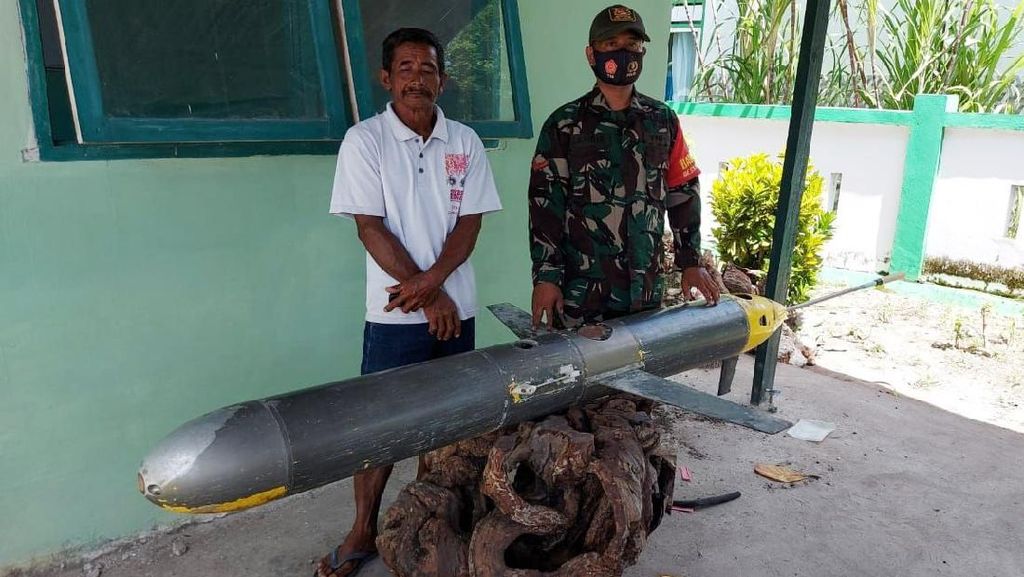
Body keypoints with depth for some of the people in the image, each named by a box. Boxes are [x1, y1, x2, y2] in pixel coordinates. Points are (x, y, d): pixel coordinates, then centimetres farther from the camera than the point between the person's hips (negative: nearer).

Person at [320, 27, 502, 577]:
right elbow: (371, 228, -9)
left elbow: (469, 222, 2)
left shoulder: (464, 142, 5)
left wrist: (431, 281, -14)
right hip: (394, 312, -3)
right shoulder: (364, 140, -4)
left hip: (456, 307, 3)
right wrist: (428, 296, -11)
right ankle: (363, 532, 20)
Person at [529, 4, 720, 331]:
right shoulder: (565, 125, -1)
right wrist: (546, 276, -10)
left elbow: (683, 194, 12)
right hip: (580, 289, -3)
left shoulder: (663, 120, 8)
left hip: (646, 287, 3)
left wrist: (690, 262, 9)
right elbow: (545, 205, -4)